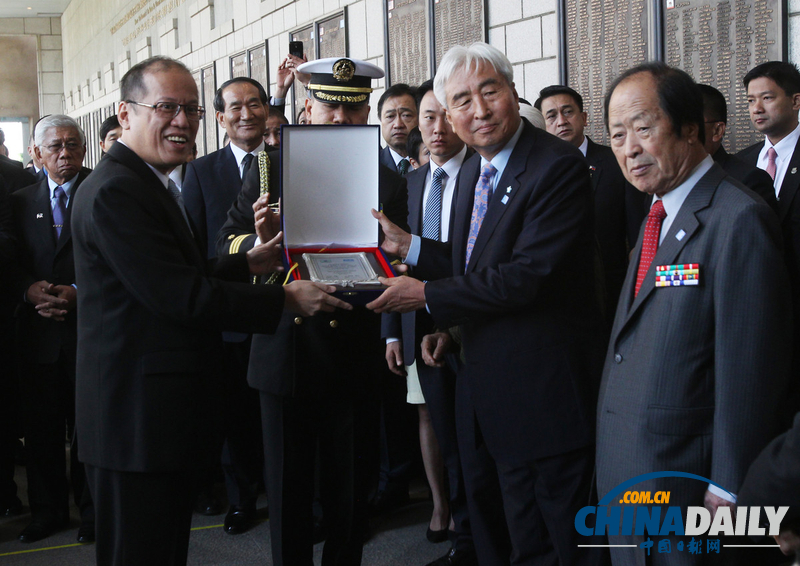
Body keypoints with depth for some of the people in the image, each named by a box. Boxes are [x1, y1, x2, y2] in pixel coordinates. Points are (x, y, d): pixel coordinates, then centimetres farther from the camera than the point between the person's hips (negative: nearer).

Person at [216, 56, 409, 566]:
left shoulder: (387, 183, 4)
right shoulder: (272, 169, 4)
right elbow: (226, 243, 3)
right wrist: (258, 243, -18)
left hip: (354, 355, 0)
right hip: (286, 352, 0)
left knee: (350, 487, 12)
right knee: (287, 488, 9)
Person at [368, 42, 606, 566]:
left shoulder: (559, 167, -18)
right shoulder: (473, 172, 12)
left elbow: (528, 276, -25)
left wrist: (428, 296, -19)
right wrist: (409, 246, 4)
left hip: (539, 395, -9)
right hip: (484, 392, 9)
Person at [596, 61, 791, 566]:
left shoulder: (739, 220, -18)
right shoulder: (658, 216, 13)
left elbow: (749, 371, -20)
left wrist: (728, 491, -18)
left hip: (684, 479, -8)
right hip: (625, 468, 8)